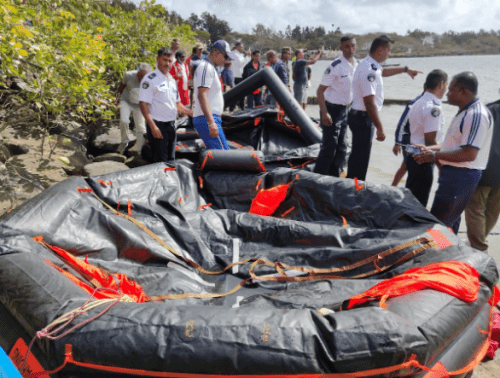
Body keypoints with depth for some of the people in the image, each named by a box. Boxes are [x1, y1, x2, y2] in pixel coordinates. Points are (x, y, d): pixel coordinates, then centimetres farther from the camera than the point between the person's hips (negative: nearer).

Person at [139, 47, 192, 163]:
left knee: (171, 160, 14)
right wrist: (153, 127, -24)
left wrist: (194, 114, 10)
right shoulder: (150, 79, -9)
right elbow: (143, 104, -15)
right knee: (160, 162, -5)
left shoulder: (172, 80, 15)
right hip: (158, 126, -7)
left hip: (171, 125, 7)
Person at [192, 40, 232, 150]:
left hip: (210, 119, 11)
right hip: (207, 120, -11)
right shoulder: (206, 67, -11)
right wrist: (211, 122, -29)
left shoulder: (210, 67, 23)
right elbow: (202, 95, -22)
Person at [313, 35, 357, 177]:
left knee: (342, 147, 11)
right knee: (329, 147, -6)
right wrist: (324, 113, -25)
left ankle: (334, 179, 23)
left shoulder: (357, 65, 6)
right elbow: (320, 91, -17)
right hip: (332, 109, -7)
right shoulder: (335, 66, -17)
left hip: (346, 110, 8)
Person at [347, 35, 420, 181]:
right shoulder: (369, 71, -22)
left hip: (358, 116, 11)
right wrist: (380, 129, -24)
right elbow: (369, 103, -27)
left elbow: (383, 71, 36)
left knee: (357, 154, 19)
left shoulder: (369, 65, 12)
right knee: (361, 157, -4)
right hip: (363, 118, -11)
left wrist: (405, 69, 44)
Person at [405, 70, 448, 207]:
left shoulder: (418, 103, 11)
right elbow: (430, 141, -20)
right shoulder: (433, 108, -19)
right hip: (423, 160, -9)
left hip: (412, 155, 9)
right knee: (418, 202, 0)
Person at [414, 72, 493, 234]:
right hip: (454, 174, 11)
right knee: (450, 223, 19)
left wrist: (434, 155, -20)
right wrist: (429, 148, 12)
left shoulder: (476, 115, -18)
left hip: (461, 177, -11)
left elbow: (469, 154, -26)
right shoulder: (465, 113, 16)